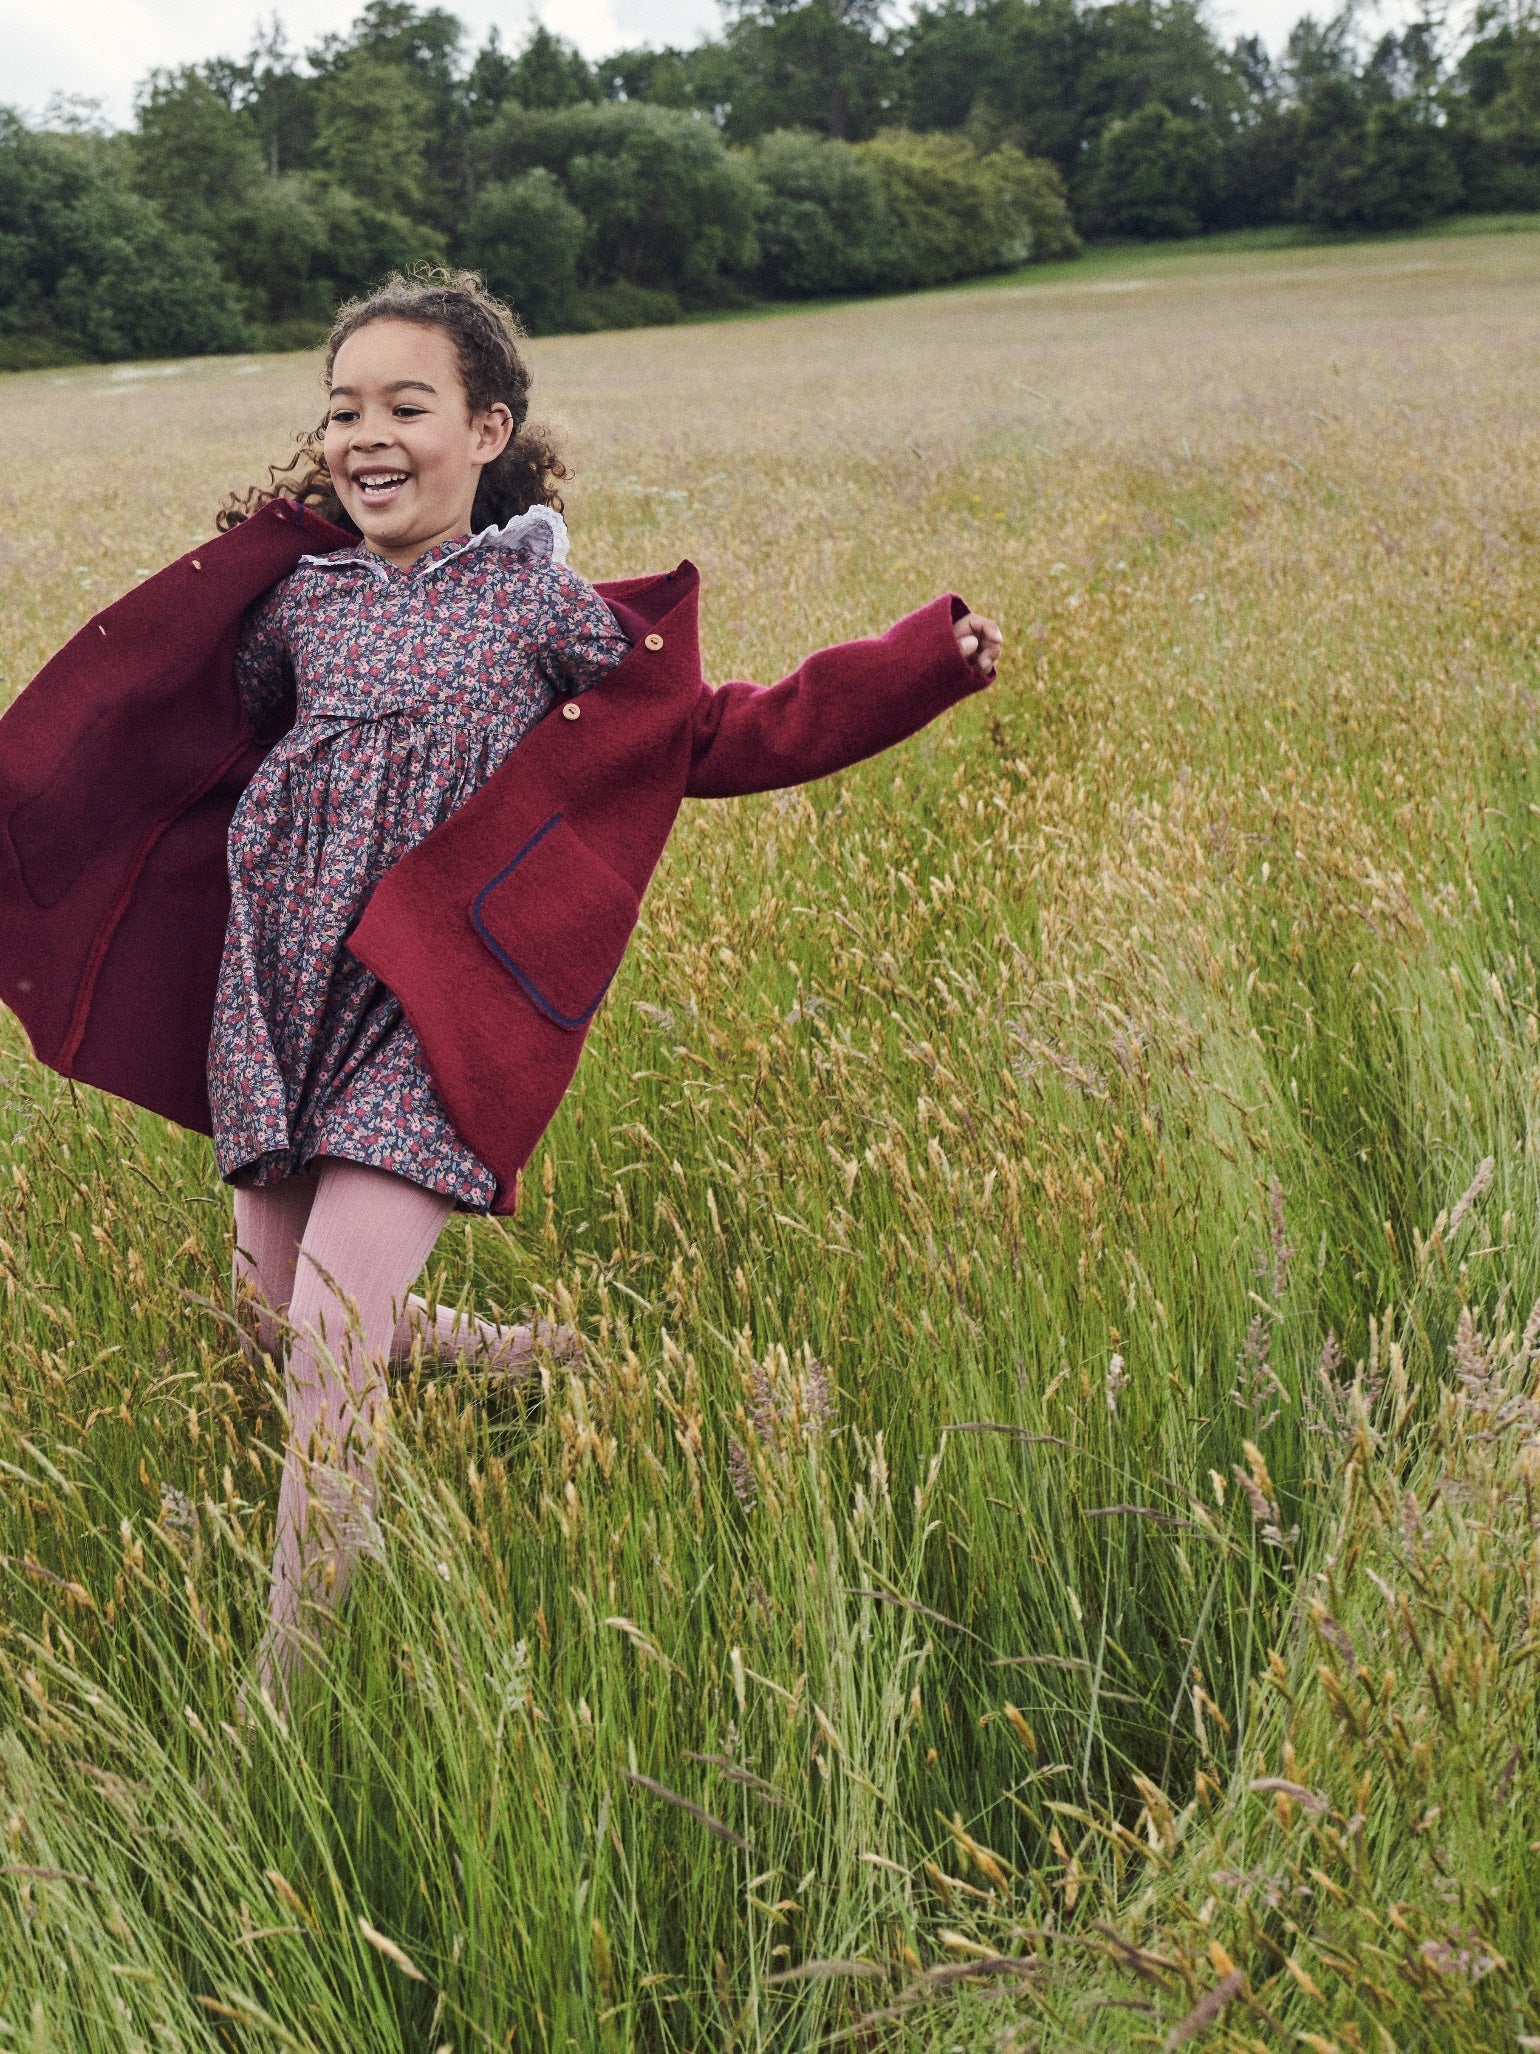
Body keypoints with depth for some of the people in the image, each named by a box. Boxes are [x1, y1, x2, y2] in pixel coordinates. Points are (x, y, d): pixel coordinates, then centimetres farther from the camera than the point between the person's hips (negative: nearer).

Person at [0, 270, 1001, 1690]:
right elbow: (211, 731, 26)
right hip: (277, 1001, 5)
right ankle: (534, 1365, 36)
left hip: (426, 1015, -5)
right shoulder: (296, 598, 8)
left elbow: (716, 737, 3)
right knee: (272, 1316, 12)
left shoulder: (543, 607, -2)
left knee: (331, 1348, -12)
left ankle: (284, 1694, 3)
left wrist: (924, 662, -2)